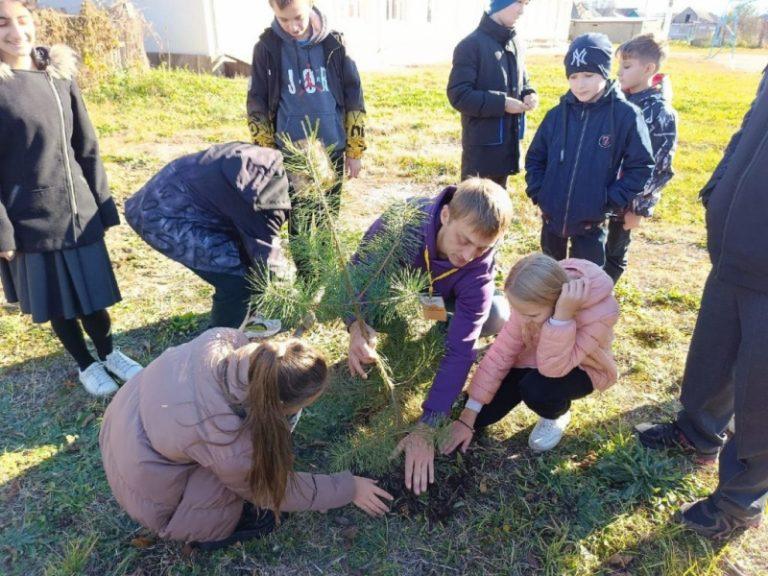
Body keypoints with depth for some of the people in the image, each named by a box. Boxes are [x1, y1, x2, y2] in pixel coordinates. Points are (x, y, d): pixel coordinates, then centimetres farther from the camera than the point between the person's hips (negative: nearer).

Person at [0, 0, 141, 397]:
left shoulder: (59, 74, 4)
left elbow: (87, 147, 8)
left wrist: (102, 204, 8)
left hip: (79, 211, 3)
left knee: (93, 291, 14)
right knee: (57, 300, 11)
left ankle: (109, 353, 38)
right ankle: (85, 364, 33)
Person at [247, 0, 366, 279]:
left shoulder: (333, 43, -1)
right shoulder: (267, 47, -3)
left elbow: (353, 98, 3)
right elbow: (257, 105, 1)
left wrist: (355, 150, 1)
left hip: (332, 150, 1)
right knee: (298, 221, 6)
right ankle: (306, 280, 20)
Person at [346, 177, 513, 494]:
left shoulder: (479, 270, -36)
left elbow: (459, 350, -38)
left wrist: (426, 429, -42)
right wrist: (356, 325, -48)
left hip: (448, 299, 0)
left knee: (499, 315, -28)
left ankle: (446, 326, 5)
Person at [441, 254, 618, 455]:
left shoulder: (601, 310, -37)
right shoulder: (532, 301, -24)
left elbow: (553, 367, -36)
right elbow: (502, 351, -20)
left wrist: (562, 316, -50)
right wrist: (468, 417, -20)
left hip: (581, 368, -3)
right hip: (537, 357, 3)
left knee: (536, 389, -35)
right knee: (482, 414, -11)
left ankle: (557, 415, 0)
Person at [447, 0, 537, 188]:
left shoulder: (516, 44, 10)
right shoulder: (471, 45, -13)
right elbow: (458, 95, -18)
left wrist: (529, 94, -2)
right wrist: (501, 103, -20)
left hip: (508, 143, 7)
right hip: (481, 147, -7)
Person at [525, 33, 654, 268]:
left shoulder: (626, 115, -11)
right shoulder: (558, 114, -2)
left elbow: (641, 166, -8)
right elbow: (535, 156, 8)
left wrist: (612, 202, -13)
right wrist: (537, 191, -3)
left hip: (591, 222, -3)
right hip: (552, 215, 3)